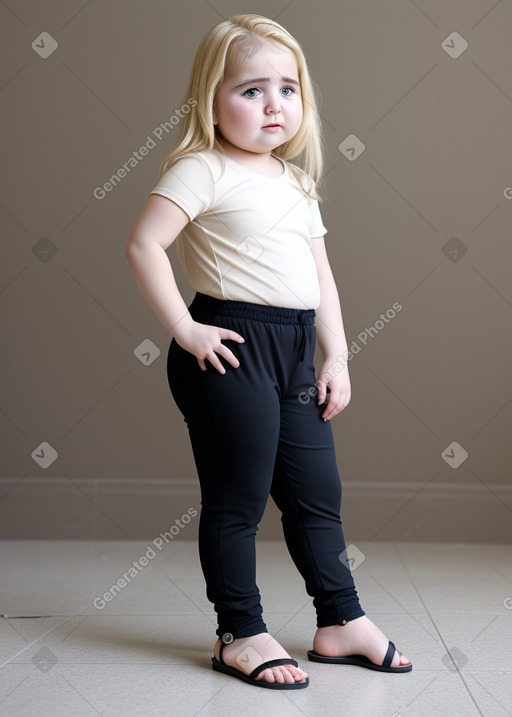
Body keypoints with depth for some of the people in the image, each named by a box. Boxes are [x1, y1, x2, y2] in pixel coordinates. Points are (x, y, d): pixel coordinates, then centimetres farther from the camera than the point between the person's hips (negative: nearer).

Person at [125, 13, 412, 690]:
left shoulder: (298, 183, 17)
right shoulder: (203, 170, -7)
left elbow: (321, 276, 18)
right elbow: (144, 245, -16)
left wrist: (337, 357, 12)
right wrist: (185, 329, -17)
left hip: (295, 352, 8)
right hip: (230, 348, -8)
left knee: (318, 491, 13)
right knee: (239, 497, 1)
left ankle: (341, 620, 27)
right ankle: (240, 634, 16)